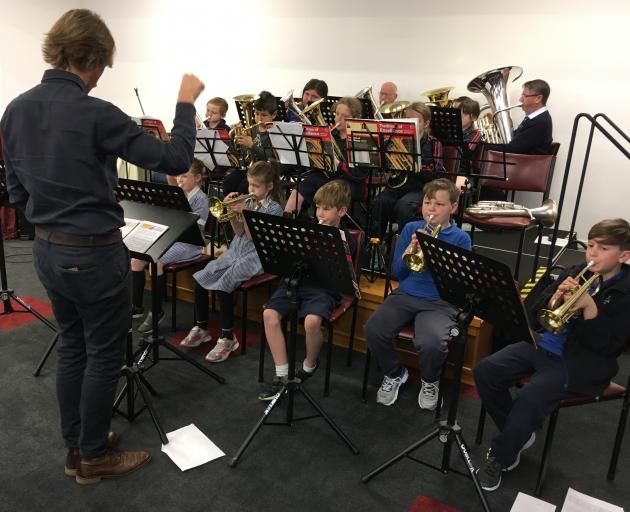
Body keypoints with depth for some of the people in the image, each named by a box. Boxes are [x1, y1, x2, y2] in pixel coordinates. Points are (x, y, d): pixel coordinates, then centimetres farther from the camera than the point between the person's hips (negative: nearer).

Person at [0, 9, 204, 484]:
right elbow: (175, 159, -19)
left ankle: (74, 447, 34)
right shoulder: (95, 114, -20)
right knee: (104, 355, 8)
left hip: (46, 250, 8)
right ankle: (93, 457, 24)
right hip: (94, 253, -8)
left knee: (72, 346, 20)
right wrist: (186, 102, -6)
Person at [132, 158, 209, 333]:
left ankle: (157, 312, -14)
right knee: (136, 259, -7)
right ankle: (136, 306, 5)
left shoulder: (200, 198, -8)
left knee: (156, 262, -28)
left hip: (188, 244, -8)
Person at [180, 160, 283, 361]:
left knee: (223, 285, -29)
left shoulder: (274, 209, -7)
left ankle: (227, 338, -15)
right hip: (235, 251, 7)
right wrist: (232, 213, -6)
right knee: (200, 279, -11)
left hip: (255, 257, -7)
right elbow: (239, 232, 6)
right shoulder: (248, 202, 11)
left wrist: (243, 213, -19)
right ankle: (201, 329, 5)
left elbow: (253, 236, -14)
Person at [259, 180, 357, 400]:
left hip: (324, 289, -4)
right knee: (269, 314, -21)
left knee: (311, 320, -33)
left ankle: (309, 365, 0)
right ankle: (282, 375, -10)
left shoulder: (345, 239, 3)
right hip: (297, 282, 5)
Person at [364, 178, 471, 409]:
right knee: (373, 330, -24)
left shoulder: (460, 238, 3)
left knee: (432, 344, -32)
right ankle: (394, 374, 9)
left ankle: (430, 382, 6)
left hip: (439, 303, -2)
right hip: (405, 295, 3)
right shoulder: (410, 229, 9)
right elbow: (396, 272, 8)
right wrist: (410, 251, -10)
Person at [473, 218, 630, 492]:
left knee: (529, 400, -29)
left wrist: (589, 307, -20)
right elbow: (535, 315, 8)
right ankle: (518, 434, 10)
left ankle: (500, 457, -2)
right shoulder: (575, 274, 10)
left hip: (578, 362, -6)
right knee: (484, 371, -11)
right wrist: (556, 297, -12)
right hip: (541, 345, 6)